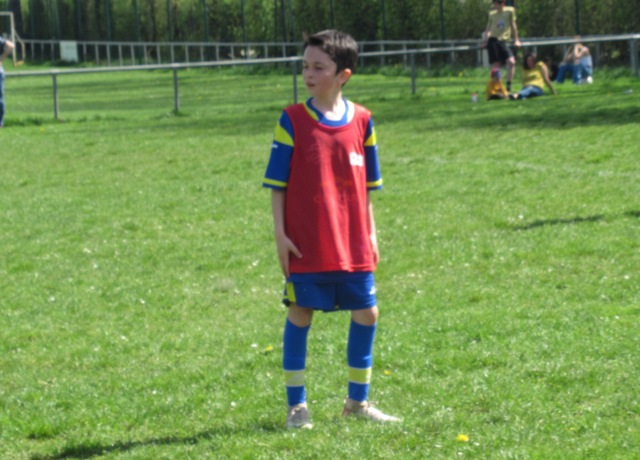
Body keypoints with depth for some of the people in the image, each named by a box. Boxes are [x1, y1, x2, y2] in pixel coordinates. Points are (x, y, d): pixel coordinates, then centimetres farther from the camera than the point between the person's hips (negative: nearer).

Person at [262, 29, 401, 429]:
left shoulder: (361, 120, 4)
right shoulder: (293, 121, -4)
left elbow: (367, 186, 11)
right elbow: (277, 184, -2)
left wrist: (371, 235, 10)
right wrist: (280, 234, -8)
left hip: (353, 243, 3)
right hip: (307, 245, -3)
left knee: (367, 313, 7)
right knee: (300, 315, 2)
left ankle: (358, 400, 22)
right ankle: (297, 405, 13)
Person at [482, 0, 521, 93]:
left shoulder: (510, 11, 5)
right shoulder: (492, 14, 10)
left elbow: (513, 25, 8)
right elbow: (488, 29, 14)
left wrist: (516, 40, 6)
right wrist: (485, 41, 4)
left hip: (503, 41, -1)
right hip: (492, 40, 1)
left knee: (511, 62, -17)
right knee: (495, 65, -5)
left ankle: (508, 85, -9)